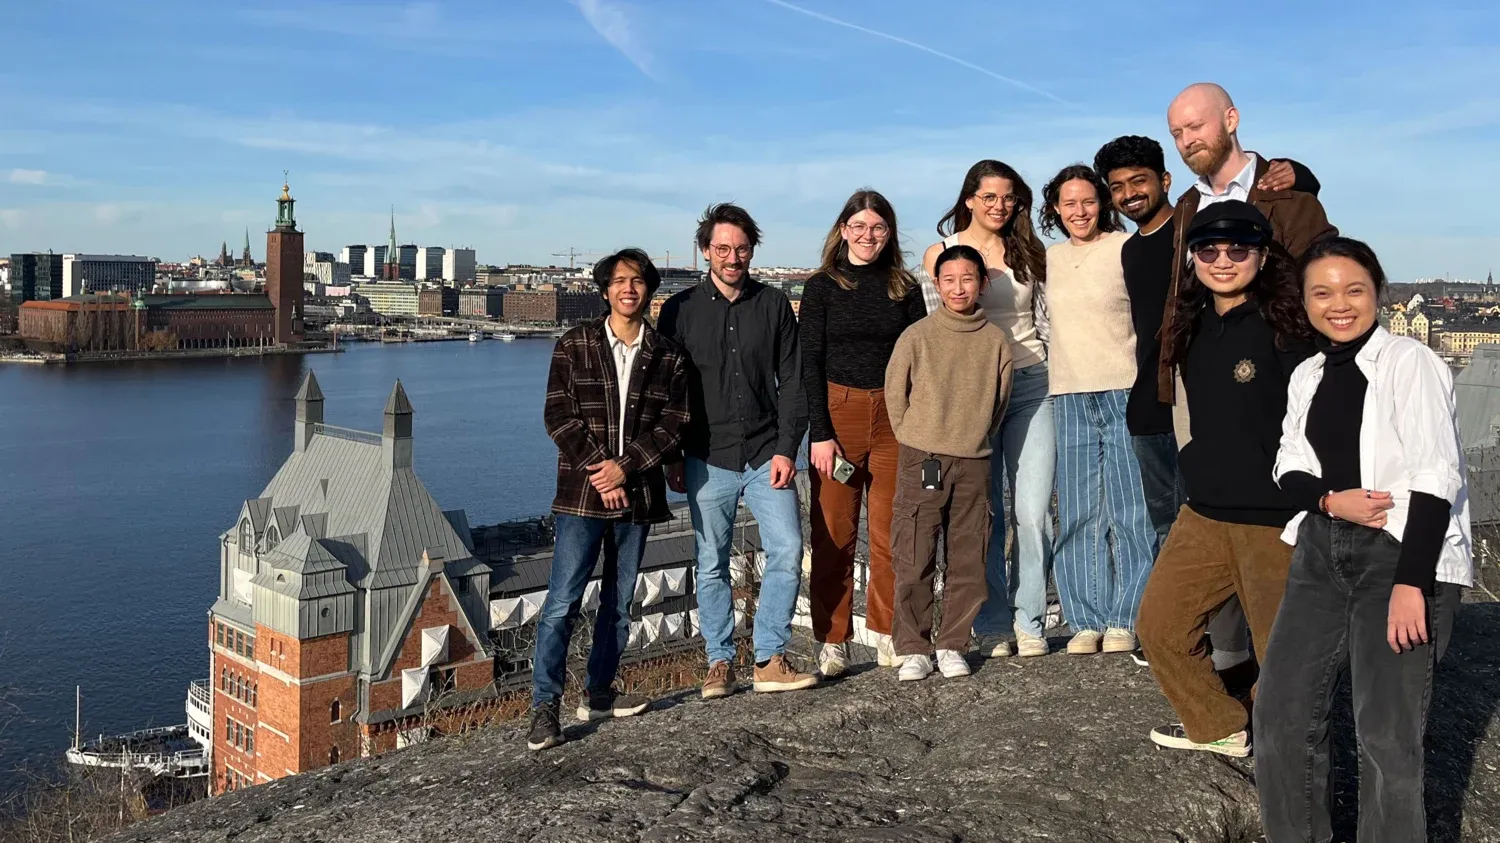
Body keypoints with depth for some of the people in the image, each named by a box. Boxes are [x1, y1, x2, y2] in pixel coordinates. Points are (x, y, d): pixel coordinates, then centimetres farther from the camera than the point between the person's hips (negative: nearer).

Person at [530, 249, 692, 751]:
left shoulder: (668, 357, 7)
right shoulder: (574, 346, 2)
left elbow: (674, 426, 0)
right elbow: (558, 415, -3)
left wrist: (625, 467, -12)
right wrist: (597, 469, -13)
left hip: (637, 495, 3)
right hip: (581, 492, -3)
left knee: (619, 602, 13)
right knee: (562, 603, -9)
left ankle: (598, 694, 27)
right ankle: (544, 707, -2)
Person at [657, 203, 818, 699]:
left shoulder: (774, 305, 7)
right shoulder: (681, 310, 5)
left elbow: (791, 382, 6)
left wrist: (786, 448, -4)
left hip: (766, 454, 1)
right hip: (707, 458, 0)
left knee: (788, 552, -7)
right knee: (712, 564, 4)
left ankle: (770, 659, 5)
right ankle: (720, 663, 15)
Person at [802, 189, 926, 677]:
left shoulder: (904, 288, 11)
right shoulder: (822, 287, 4)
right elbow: (809, 363, 0)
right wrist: (819, 433, -9)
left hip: (894, 417, 2)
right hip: (837, 415, -2)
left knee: (892, 532, 3)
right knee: (834, 535, -1)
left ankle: (887, 635, 14)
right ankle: (832, 642, 7)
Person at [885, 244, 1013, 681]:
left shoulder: (996, 341, 5)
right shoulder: (917, 335, -2)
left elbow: (1000, 400, 15)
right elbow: (894, 393, 4)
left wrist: (974, 437, 13)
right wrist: (916, 438, 5)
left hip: (974, 465, 2)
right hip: (921, 463, -2)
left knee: (968, 563, 5)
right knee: (913, 562, -3)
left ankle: (952, 645, 18)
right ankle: (913, 649, 8)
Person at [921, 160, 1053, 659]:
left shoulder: (1029, 252, 11)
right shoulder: (940, 253, 5)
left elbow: (1046, 321, 15)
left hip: (1031, 385, 2)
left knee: (1033, 513, -4)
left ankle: (1029, 622, 8)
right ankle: (992, 625, 12)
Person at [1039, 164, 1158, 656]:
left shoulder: (1127, 247, 0)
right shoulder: (1050, 257, 14)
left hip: (1125, 391, -4)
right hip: (1070, 395, 4)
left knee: (1129, 508, -1)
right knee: (1077, 513, 5)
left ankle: (1125, 619, 8)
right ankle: (1086, 621, 13)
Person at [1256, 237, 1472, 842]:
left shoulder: (1409, 362, -8)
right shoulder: (1307, 376, 12)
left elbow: (1435, 476, -14)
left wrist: (1410, 582, -22)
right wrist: (1331, 499, -11)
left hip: (1403, 552, -6)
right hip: (1322, 551, 6)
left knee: (1386, 732, -7)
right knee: (1281, 710, 5)